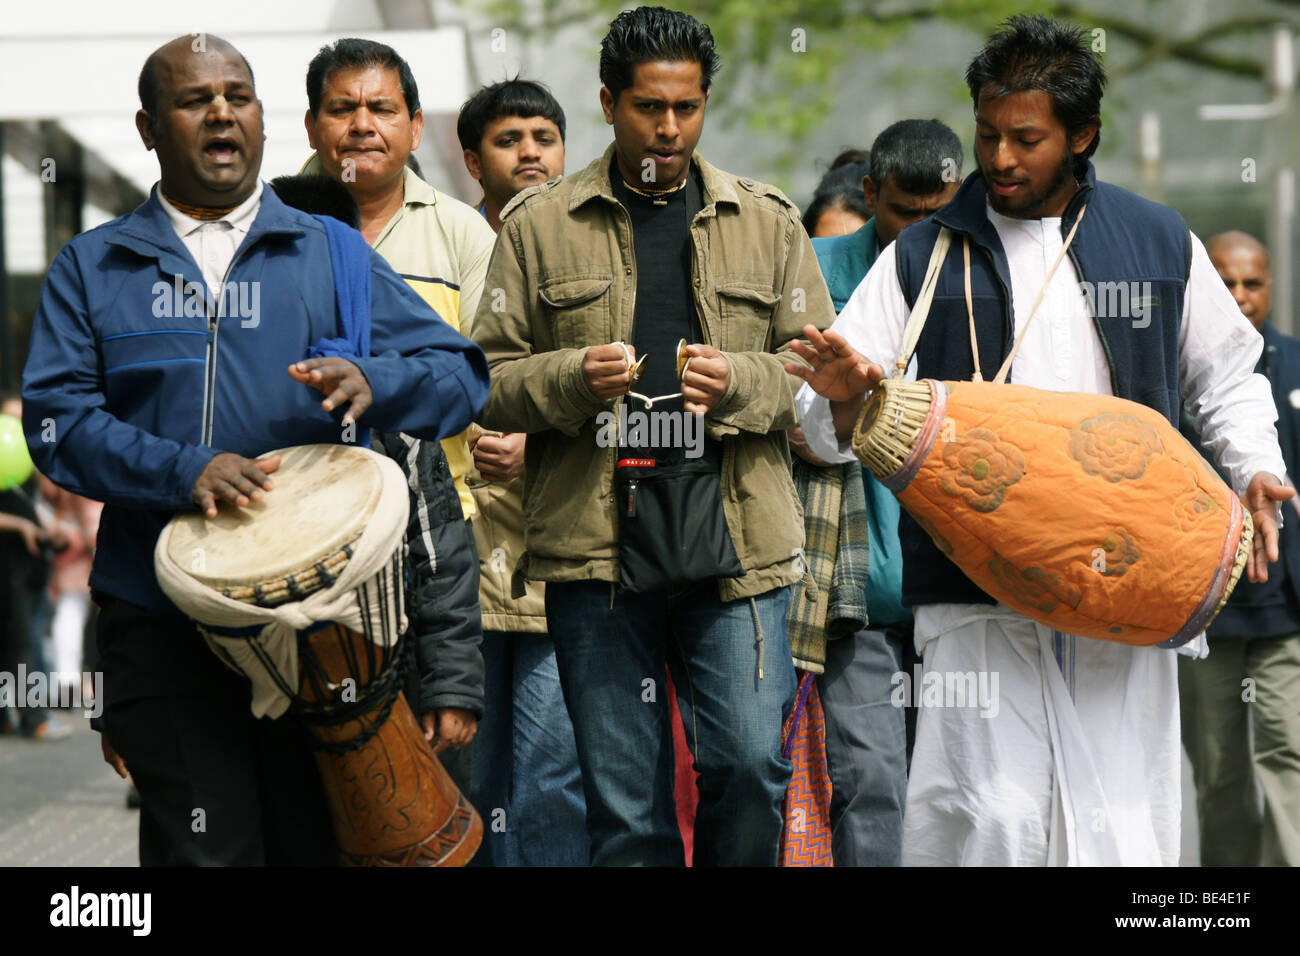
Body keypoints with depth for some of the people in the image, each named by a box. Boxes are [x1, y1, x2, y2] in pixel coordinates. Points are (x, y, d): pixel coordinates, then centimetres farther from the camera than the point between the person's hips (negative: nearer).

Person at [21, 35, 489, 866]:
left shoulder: (330, 255, 13)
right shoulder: (93, 268, 12)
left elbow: (460, 374, 6)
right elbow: (57, 416, -1)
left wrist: (372, 383, -17)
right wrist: (185, 471, -17)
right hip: (162, 623, -1)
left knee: (322, 841, 2)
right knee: (204, 848, -5)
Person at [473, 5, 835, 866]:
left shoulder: (765, 222, 13)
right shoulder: (540, 228, 9)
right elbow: (490, 382, 7)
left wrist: (738, 382, -9)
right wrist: (573, 377, -13)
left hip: (734, 537, 1)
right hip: (594, 543, 0)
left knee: (751, 764, -6)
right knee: (623, 801, 3)